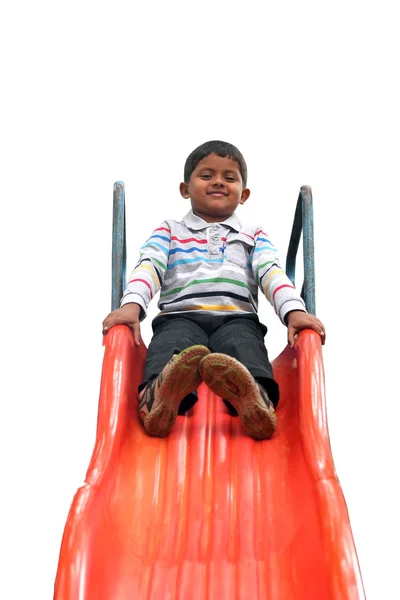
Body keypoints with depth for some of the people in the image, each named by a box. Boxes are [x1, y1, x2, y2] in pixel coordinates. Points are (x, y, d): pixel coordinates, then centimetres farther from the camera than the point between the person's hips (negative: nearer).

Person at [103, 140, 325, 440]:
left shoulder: (254, 236, 28)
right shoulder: (169, 231, 25)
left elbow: (272, 273, 9)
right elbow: (148, 266, 5)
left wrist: (294, 311, -14)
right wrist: (132, 304, -18)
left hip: (236, 319, 0)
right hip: (181, 316, 0)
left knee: (245, 345, -36)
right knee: (173, 345, -37)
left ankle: (255, 400, -66)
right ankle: (158, 400, -65)